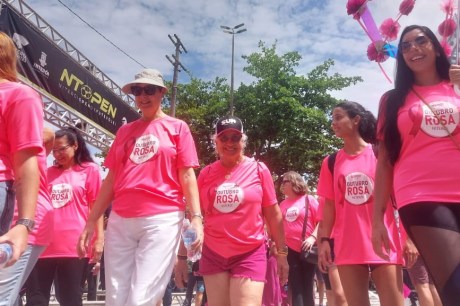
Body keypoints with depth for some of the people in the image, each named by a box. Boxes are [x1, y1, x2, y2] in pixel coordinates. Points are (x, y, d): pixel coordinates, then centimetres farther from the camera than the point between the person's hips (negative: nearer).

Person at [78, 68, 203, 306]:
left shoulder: (177, 127, 6)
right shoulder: (124, 131, 17)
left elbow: (187, 176, 0)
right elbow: (111, 179, 16)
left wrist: (196, 217, -12)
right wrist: (91, 221, 13)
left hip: (162, 219, -4)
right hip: (120, 221, 5)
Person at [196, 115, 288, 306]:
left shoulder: (258, 169, -1)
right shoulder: (206, 173, 3)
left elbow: (273, 214, 3)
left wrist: (282, 252, 3)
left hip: (250, 254, -2)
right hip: (213, 254, 3)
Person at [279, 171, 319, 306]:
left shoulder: (309, 199, -2)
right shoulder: (282, 204, 9)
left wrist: (312, 237, -17)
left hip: (307, 249, -3)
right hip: (289, 250, 3)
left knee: (307, 288, 7)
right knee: (295, 288, 5)